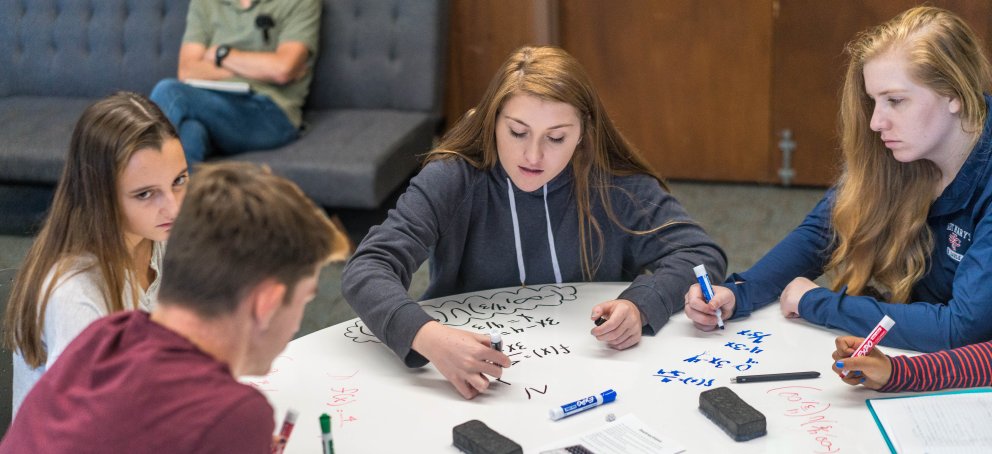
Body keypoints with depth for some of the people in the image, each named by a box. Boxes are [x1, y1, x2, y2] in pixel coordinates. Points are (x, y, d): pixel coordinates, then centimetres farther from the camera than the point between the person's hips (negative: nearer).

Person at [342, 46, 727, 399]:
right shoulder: (451, 180, -14)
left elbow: (701, 254, -5)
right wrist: (427, 337, -44)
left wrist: (640, 306, -26)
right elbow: (365, 271, -24)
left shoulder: (615, 184, -8)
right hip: (475, 383, -1)